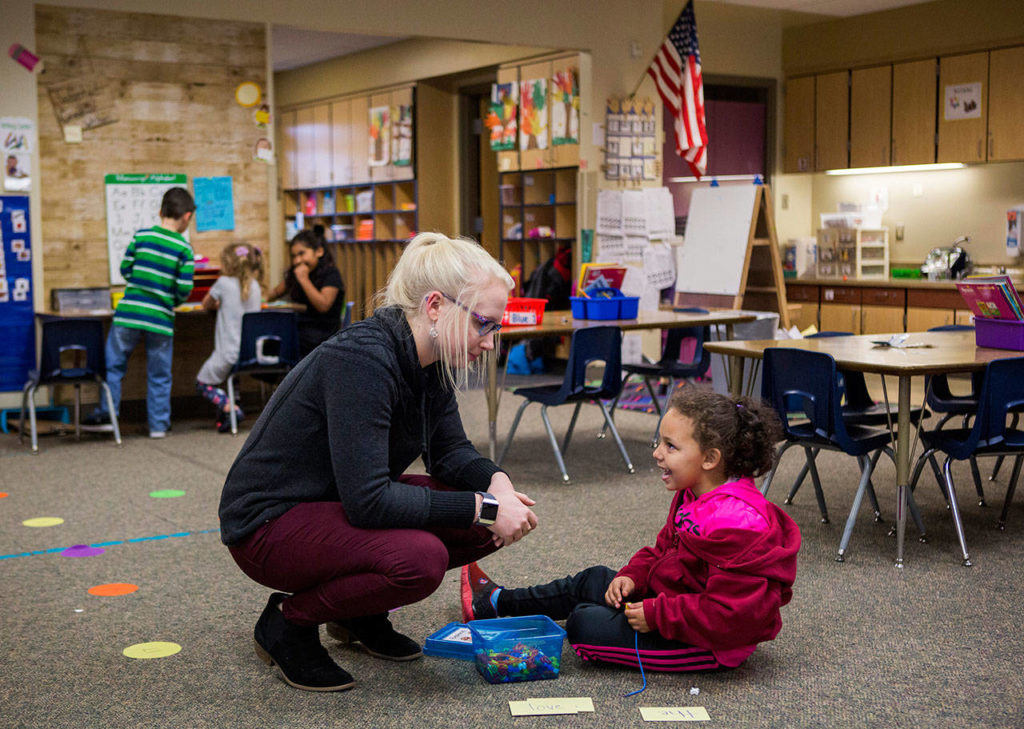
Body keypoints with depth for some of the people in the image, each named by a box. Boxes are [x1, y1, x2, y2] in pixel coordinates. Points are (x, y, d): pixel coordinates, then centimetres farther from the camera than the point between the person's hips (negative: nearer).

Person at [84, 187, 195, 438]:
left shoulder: (141, 236, 1)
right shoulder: (184, 249, -4)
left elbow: (125, 269, 4)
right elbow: (185, 288, -7)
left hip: (129, 313, 1)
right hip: (161, 318, -1)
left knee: (113, 364, 15)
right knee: (159, 375, 10)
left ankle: (106, 413, 14)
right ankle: (159, 424, 15)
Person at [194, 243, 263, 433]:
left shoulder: (223, 283, -8)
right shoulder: (255, 285, 8)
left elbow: (206, 305, 9)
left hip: (229, 352, -6)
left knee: (203, 383, 11)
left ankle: (230, 408, -13)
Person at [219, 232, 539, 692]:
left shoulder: (433, 361, -3)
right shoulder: (361, 358, -30)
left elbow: (450, 451, 8)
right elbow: (368, 501, -34)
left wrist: (496, 483, -14)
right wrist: (481, 508, -29)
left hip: (346, 503, 9)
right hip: (270, 522, -9)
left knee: (487, 522, -5)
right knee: (420, 556, -33)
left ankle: (361, 612, 13)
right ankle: (287, 621, -6)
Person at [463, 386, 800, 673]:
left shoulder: (735, 525, -32)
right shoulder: (694, 496, 1)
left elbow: (729, 613, -34)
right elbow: (664, 547, 15)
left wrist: (656, 615, -28)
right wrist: (632, 575, -3)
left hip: (708, 644, -10)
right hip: (672, 597, 10)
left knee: (585, 625, -11)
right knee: (592, 581, 18)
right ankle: (493, 603, 32)